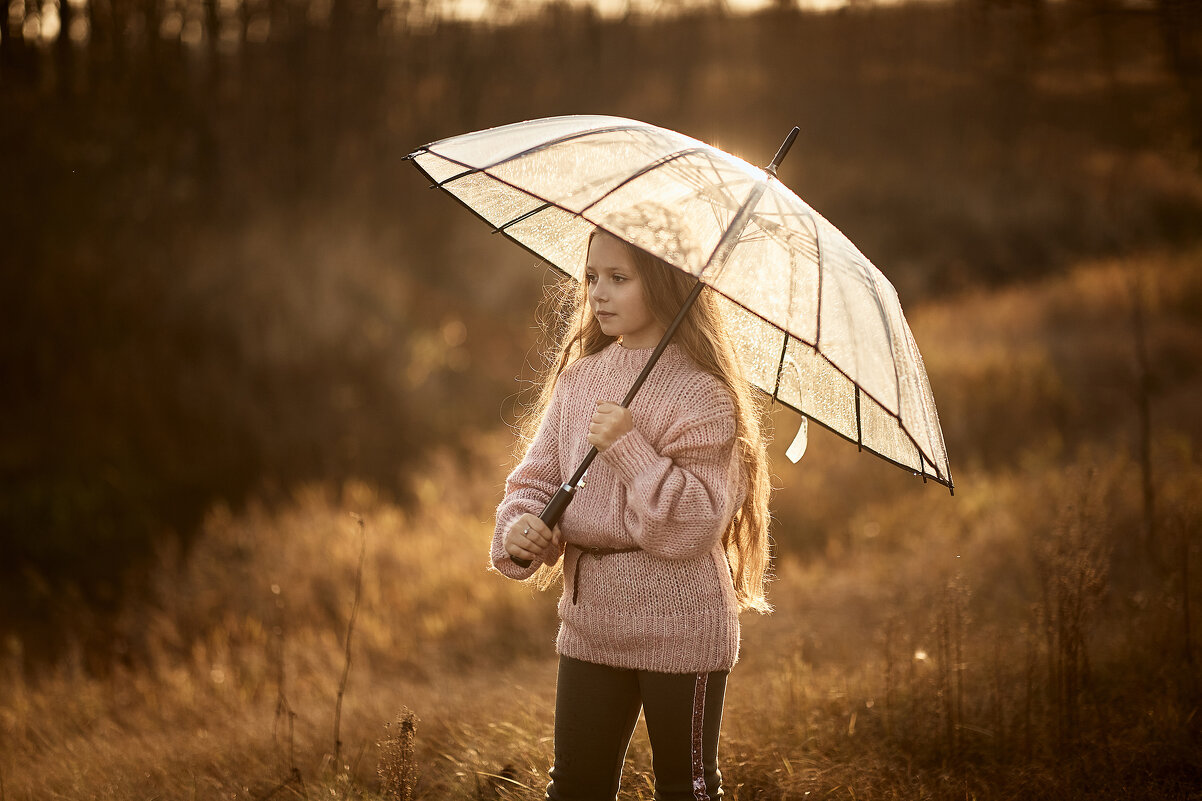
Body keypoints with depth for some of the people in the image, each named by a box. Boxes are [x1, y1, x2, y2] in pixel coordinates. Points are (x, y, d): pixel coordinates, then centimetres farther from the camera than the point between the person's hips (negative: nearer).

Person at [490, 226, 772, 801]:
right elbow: (537, 476, 8)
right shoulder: (577, 380, 7)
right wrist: (519, 528, -13)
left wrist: (629, 447, -25)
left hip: (678, 627, -5)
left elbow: (692, 526, -19)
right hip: (590, 623, 6)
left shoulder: (700, 394, -13)